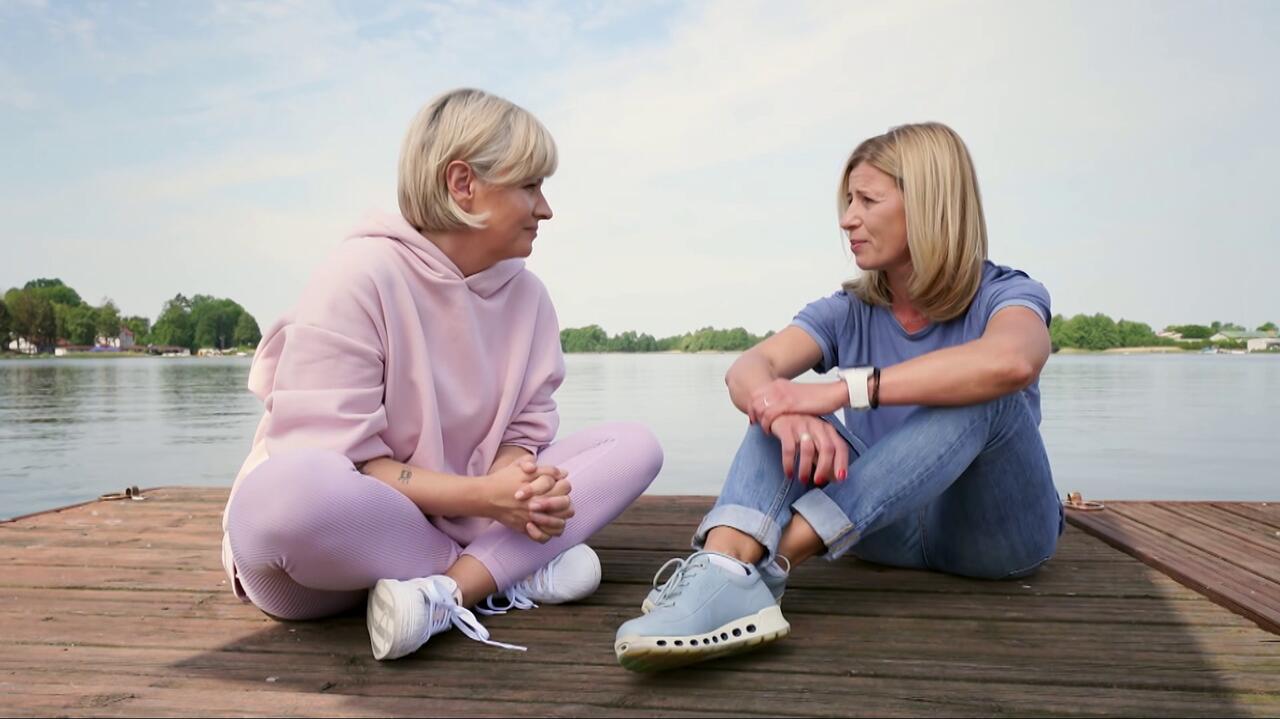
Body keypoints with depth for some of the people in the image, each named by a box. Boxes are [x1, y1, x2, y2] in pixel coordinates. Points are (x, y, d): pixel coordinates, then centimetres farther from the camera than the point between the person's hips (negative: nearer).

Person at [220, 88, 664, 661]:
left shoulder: (526, 294, 0)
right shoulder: (360, 276, -17)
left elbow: (525, 430, 1)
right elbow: (324, 459, -20)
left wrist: (515, 483, -23)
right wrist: (478, 495, -27)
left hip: (455, 517, 5)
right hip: (349, 524, -5)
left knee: (633, 446, -7)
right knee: (284, 491, -40)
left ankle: (446, 587, -24)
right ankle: (510, 570, -18)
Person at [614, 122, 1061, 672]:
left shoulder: (1006, 294, -10)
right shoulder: (846, 313, 1)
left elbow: (1012, 362, -37)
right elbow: (748, 372, -19)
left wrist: (840, 390, -41)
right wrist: (790, 412, -43)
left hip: (999, 528, -3)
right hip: (886, 528, 3)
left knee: (985, 392, -31)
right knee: (783, 402, -17)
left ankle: (767, 563, -40)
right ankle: (726, 570, -47)